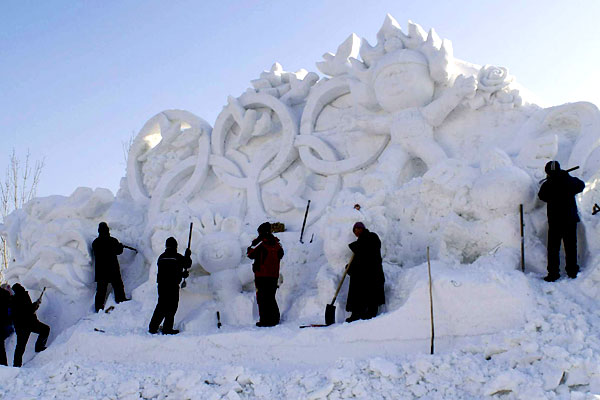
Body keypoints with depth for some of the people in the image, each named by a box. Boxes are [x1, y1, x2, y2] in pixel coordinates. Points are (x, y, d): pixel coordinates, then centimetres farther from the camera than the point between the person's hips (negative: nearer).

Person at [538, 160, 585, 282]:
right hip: (571, 219, 3)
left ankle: (553, 273, 3)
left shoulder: (548, 185, -14)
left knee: (553, 247, 5)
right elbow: (581, 185, 16)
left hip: (555, 221, -3)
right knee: (571, 246, 14)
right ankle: (572, 271, 22)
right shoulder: (571, 181, -5)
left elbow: (542, 196, 5)